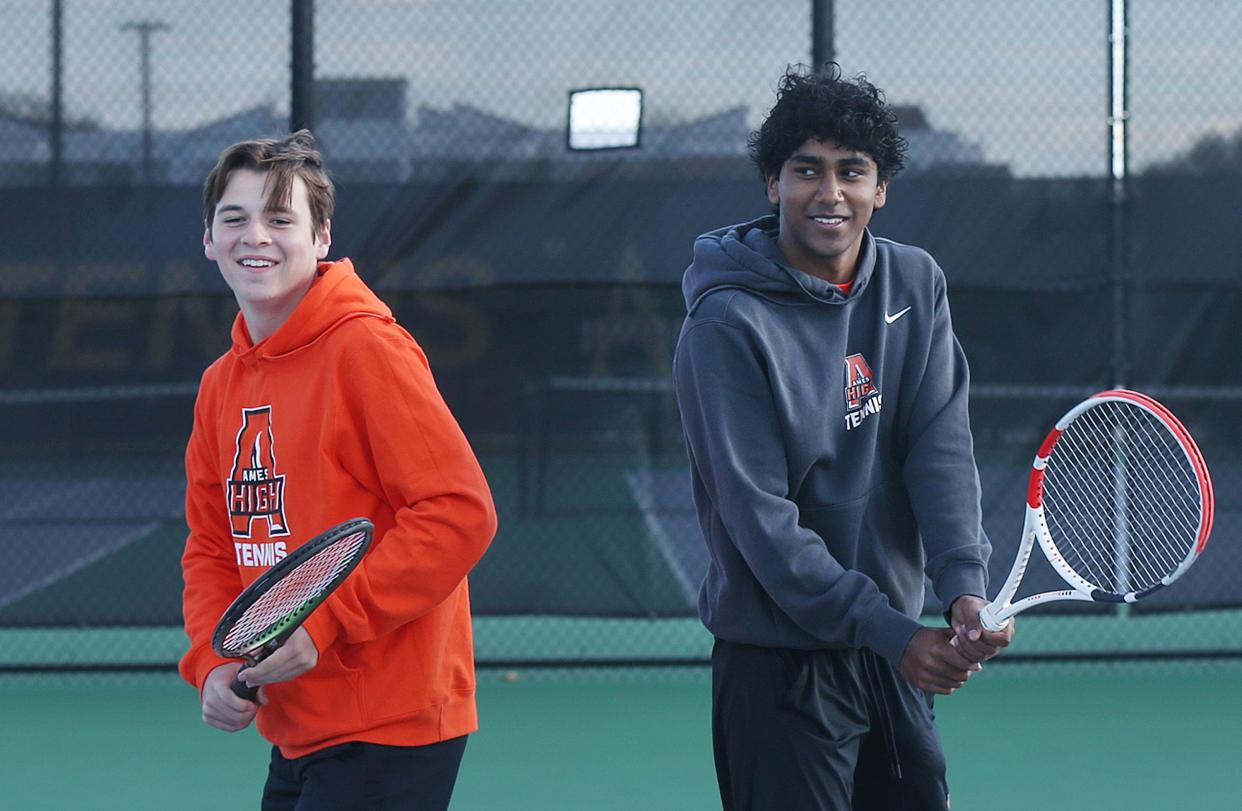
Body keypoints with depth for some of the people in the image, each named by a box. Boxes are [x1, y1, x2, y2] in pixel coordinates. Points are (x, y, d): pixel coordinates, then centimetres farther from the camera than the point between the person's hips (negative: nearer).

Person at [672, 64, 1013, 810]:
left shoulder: (916, 285, 4)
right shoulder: (728, 326, -15)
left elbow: (941, 448, -4)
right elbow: (760, 519, -18)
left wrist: (965, 584, -21)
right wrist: (890, 633, -22)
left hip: (897, 655, 6)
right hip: (781, 668, -6)